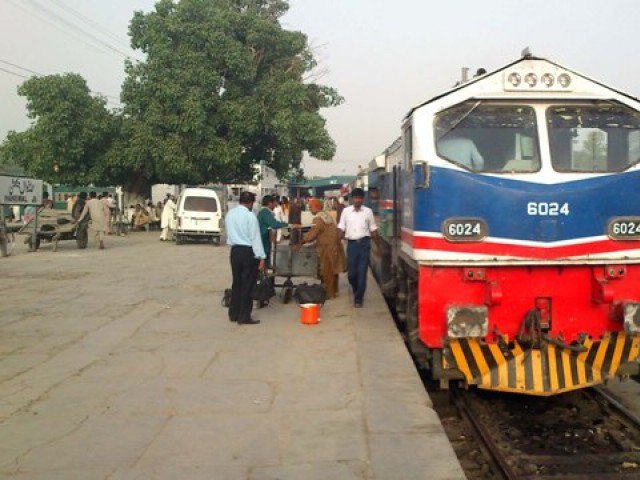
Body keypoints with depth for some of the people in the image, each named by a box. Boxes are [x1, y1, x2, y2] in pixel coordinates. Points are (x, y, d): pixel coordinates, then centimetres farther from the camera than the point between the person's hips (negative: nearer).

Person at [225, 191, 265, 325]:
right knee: (247, 285, 1)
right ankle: (244, 317, 5)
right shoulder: (250, 216, -14)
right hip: (248, 252, -6)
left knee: (236, 282, 15)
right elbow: (255, 237, -15)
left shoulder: (230, 214, 5)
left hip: (235, 250, 6)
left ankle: (233, 314, 21)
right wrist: (261, 257, -12)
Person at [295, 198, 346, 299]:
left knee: (327, 271, -1)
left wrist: (300, 244, -22)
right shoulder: (327, 215, 13)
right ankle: (334, 291, 25)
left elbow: (312, 233, -24)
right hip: (334, 245, 9)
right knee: (333, 269, 16)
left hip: (327, 247, -9)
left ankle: (329, 293, 4)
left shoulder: (318, 219, -16)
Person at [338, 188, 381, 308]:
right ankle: (357, 292, 34)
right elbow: (341, 229, 5)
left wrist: (378, 246, 7)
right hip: (351, 243, 1)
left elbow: (373, 229, 8)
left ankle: (358, 299, 6)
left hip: (364, 243, -1)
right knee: (351, 272, 5)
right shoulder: (346, 211, 3)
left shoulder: (368, 211, 3)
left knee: (362, 272, -3)